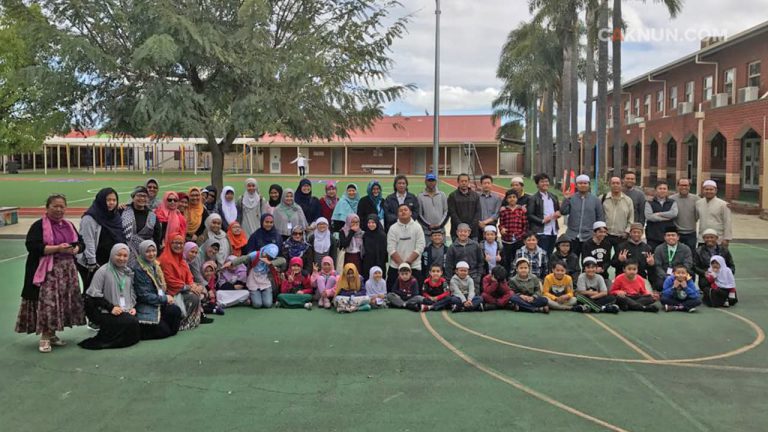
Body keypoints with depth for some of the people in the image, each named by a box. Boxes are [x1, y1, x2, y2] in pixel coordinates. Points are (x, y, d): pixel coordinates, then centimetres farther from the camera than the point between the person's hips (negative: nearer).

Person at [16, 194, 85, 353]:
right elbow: (32, 246, -15)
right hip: (47, 272, -6)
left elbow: (81, 242, 19)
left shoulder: (69, 226, 16)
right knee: (47, 303, -12)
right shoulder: (39, 226, -5)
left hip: (67, 271, 6)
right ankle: (44, 338, 0)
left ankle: (52, 334, 21)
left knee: (63, 303, 7)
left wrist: (75, 249, -5)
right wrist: (57, 248, -21)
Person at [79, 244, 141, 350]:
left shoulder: (128, 272, 17)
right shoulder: (103, 271, -4)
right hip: (105, 312, -6)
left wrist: (132, 307, 6)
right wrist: (111, 307, -14)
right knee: (131, 322, -28)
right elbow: (94, 294, -9)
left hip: (126, 311, 6)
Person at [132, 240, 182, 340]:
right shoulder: (138, 269, -14)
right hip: (144, 307, -8)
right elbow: (143, 295, -17)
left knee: (176, 310, -20)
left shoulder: (154, 266, 11)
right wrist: (164, 298, -14)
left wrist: (167, 296, -3)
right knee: (164, 331, -16)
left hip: (158, 304, 8)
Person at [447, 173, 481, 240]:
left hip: (473, 230, 2)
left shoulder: (475, 195, 11)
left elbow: (478, 212, 5)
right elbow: (452, 213, -3)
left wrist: (471, 227, -7)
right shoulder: (452, 196, 4)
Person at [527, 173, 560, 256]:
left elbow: (558, 210, 26)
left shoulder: (553, 197, 16)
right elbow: (529, 215, -8)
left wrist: (558, 213, 3)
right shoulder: (533, 199, -3)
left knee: (550, 255, 10)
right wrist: (542, 221, -18)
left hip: (553, 232, 6)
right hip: (541, 232, -6)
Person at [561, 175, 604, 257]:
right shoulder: (571, 198, 3)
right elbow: (563, 212, -6)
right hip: (572, 237, 0)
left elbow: (601, 218, 6)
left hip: (589, 238, 0)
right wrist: (566, 199, -16)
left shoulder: (595, 200, 5)